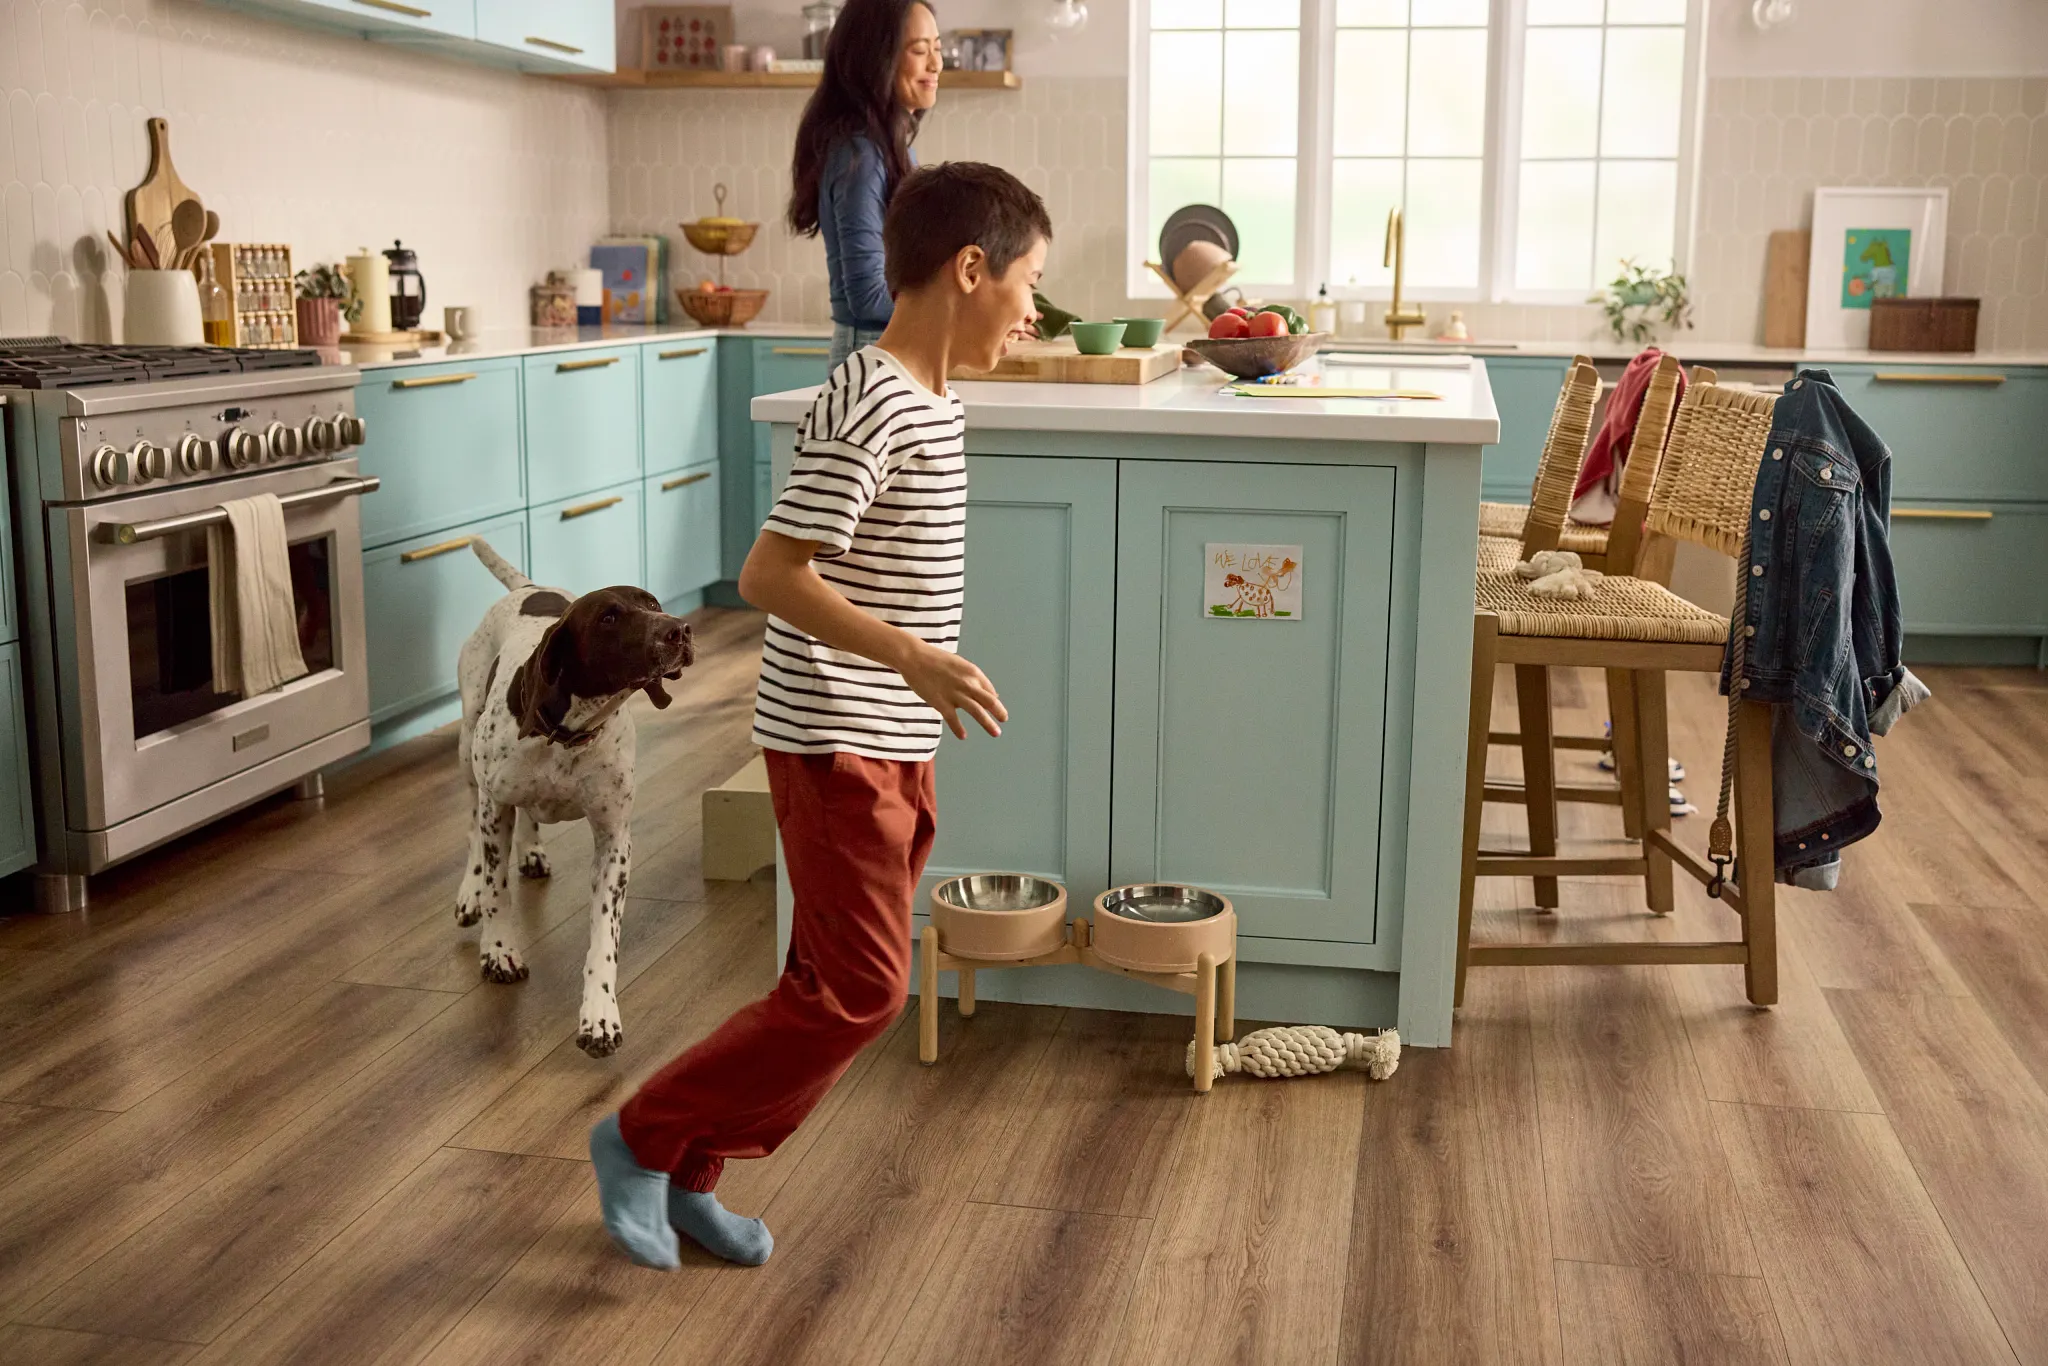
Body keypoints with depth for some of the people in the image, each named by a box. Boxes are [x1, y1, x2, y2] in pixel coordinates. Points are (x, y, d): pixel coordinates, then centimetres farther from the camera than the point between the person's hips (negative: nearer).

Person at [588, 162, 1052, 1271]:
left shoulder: (929, 401, 10)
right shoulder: (869, 411, -19)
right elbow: (769, 575, -24)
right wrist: (915, 660, -28)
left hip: (890, 744, 10)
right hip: (836, 743, -10)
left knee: (839, 985, 13)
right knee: (858, 992, -6)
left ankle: (689, 1175, 25)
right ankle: (644, 1138, 10)